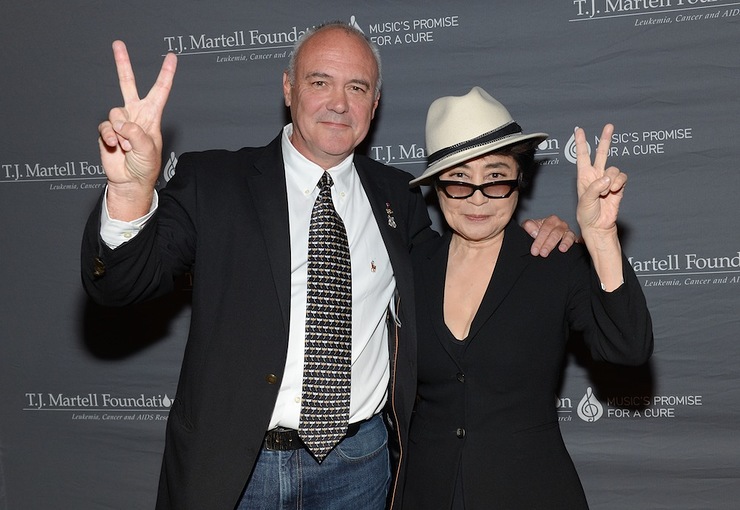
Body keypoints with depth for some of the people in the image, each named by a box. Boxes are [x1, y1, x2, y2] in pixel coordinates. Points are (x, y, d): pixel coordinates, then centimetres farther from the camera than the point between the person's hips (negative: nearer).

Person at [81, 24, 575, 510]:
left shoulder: (397, 195, 6)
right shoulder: (213, 180, -4)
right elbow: (119, 283, -13)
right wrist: (130, 192, -34)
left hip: (358, 462, 2)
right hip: (232, 465, -2)